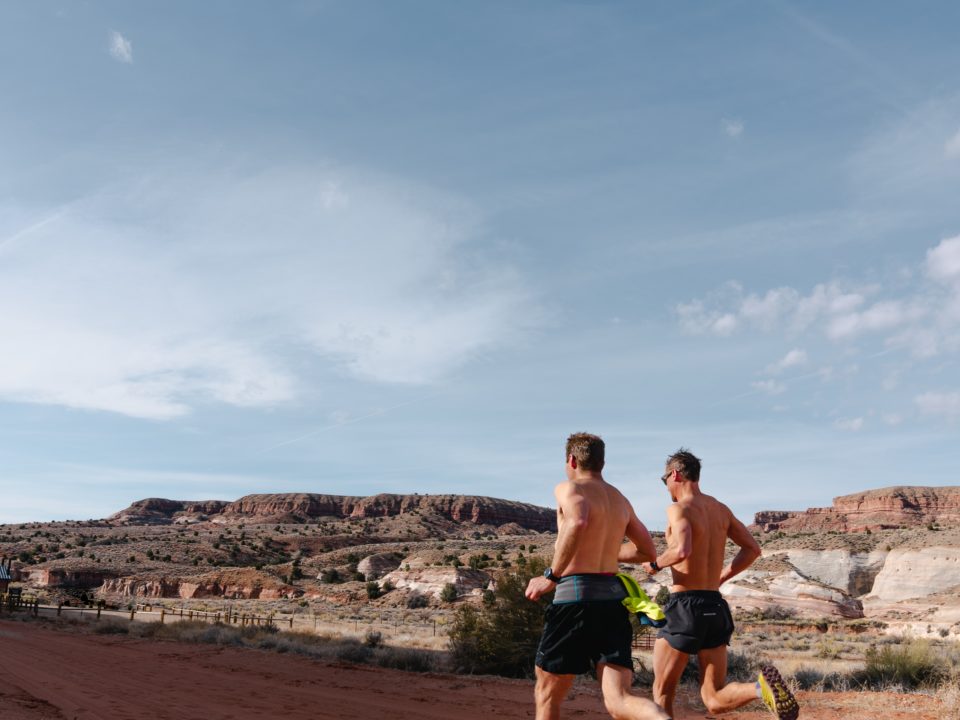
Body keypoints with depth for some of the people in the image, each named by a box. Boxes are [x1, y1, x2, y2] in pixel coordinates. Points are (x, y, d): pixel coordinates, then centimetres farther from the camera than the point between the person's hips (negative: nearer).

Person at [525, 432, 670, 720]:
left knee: (546, 695, 11)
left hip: (576, 594, -6)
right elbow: (649, 551, 27)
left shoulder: (569, 488, -2)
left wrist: (552, 576, -17)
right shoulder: (621, 501, 19)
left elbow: (577, 522, -24)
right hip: (614, 596, 6)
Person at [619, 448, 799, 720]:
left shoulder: (679, 508, -10)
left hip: (685, 606, -6)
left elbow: (681, 551, -28)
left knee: (662, 691, 12)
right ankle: (761, 686, -20)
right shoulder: (721, 509, 13)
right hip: (715, 606, 7)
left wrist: (656, 564, -9)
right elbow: (752, 549, 15)